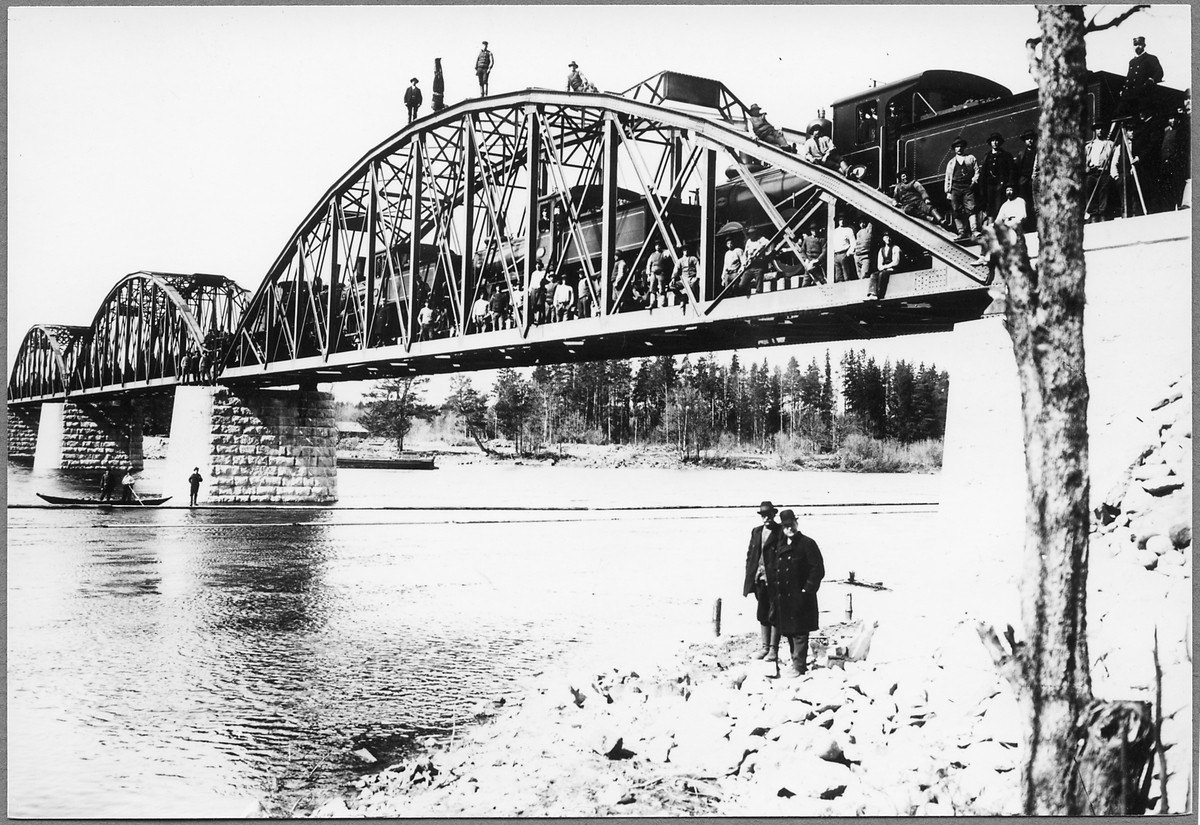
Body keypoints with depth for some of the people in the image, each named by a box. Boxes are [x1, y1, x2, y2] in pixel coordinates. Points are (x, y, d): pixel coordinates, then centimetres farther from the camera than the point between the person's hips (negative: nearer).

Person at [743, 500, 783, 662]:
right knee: (762, 615, 13)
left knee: (774, 616, 1)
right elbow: (750, 555, 12)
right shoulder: (756, 532, 11)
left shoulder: (781, 533, -9)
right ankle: (765, 647, 24)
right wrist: (749, 579, 6)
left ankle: (773, 650, 8)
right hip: (759, 579, 6)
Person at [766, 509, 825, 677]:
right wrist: (774, 591, 11)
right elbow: (773, 570, 20)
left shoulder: (807, 544, -7)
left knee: (799, 633, -6)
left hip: (800, 598, -7)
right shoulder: (779, 546, 14)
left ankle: (799, 666, -2)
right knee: (788, 632, 12)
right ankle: (796, 662, 24)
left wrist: (807, 590, -15)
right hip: (783, 598, 7)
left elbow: (818, 569, -11)